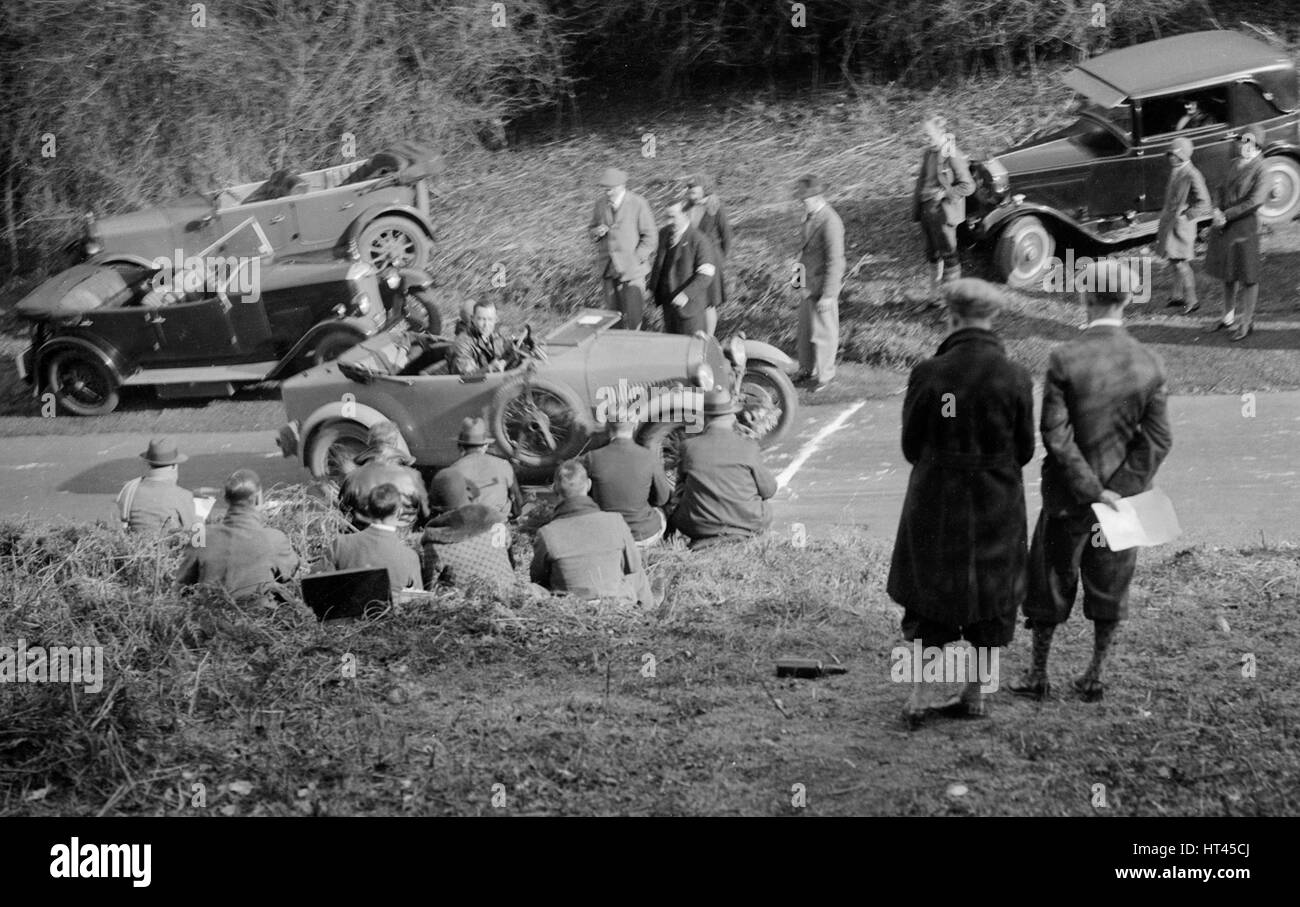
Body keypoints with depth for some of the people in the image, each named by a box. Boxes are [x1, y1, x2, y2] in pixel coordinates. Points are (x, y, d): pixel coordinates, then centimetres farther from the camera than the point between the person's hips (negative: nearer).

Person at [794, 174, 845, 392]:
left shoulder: (830, 222, -24)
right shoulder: (810, 215, 3)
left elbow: (834, 261, -22)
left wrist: (828, 295, -21)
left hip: (823, 283, -9)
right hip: (809, 282, 9)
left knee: (823, 331, 4)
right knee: (806, 326, 18)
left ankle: (824, 374, 19)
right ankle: (807, 369, 33)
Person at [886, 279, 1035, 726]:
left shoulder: (929, 374, -14)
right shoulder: (1014, 378, -11)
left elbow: (910, 445, -5)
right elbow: (1025, 450, -3)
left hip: (935, 503, -1)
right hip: (998, 505, 1)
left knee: (930, 597, 13)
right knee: (992, 600, 16)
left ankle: (922, 694, 10)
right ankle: (975, 694, 23)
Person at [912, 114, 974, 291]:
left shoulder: (952, 157, -16)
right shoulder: (928, 154, 6)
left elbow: (968, 186, -14)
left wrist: (943, 193, -21)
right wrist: (916, 210, 14)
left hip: (943, 213, -7)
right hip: (927, 209, 7)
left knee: (948, 253, 1)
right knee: (932, 254, 16)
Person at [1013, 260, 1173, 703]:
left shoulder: (1063, 359, -18)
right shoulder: (1150, 364, -9)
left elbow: (1055, 434, -20)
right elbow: (1158, 440, -9)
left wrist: (1093, 491, -15)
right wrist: (1117, 490, -8)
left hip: (1068, 498, -2)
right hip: (1124, 490, 2)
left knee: (1050, 582, 14)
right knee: (1110, 584, 17)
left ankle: (1038, 674, 24)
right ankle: (1095, 677, 25)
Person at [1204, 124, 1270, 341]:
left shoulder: (1261, 170, -12)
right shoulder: (1235, 164, 11)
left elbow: (1255, 201, -19)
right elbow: (1221, 190, 13)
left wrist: (1226, 215, -19)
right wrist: (1217, 211, -6)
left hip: (1245, 228, -7)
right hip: (1224, 226, 7)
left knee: (1247, 276, 3)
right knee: (1228, 273, 17)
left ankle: (1247, 321, 14)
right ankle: (1228, 315, 31)